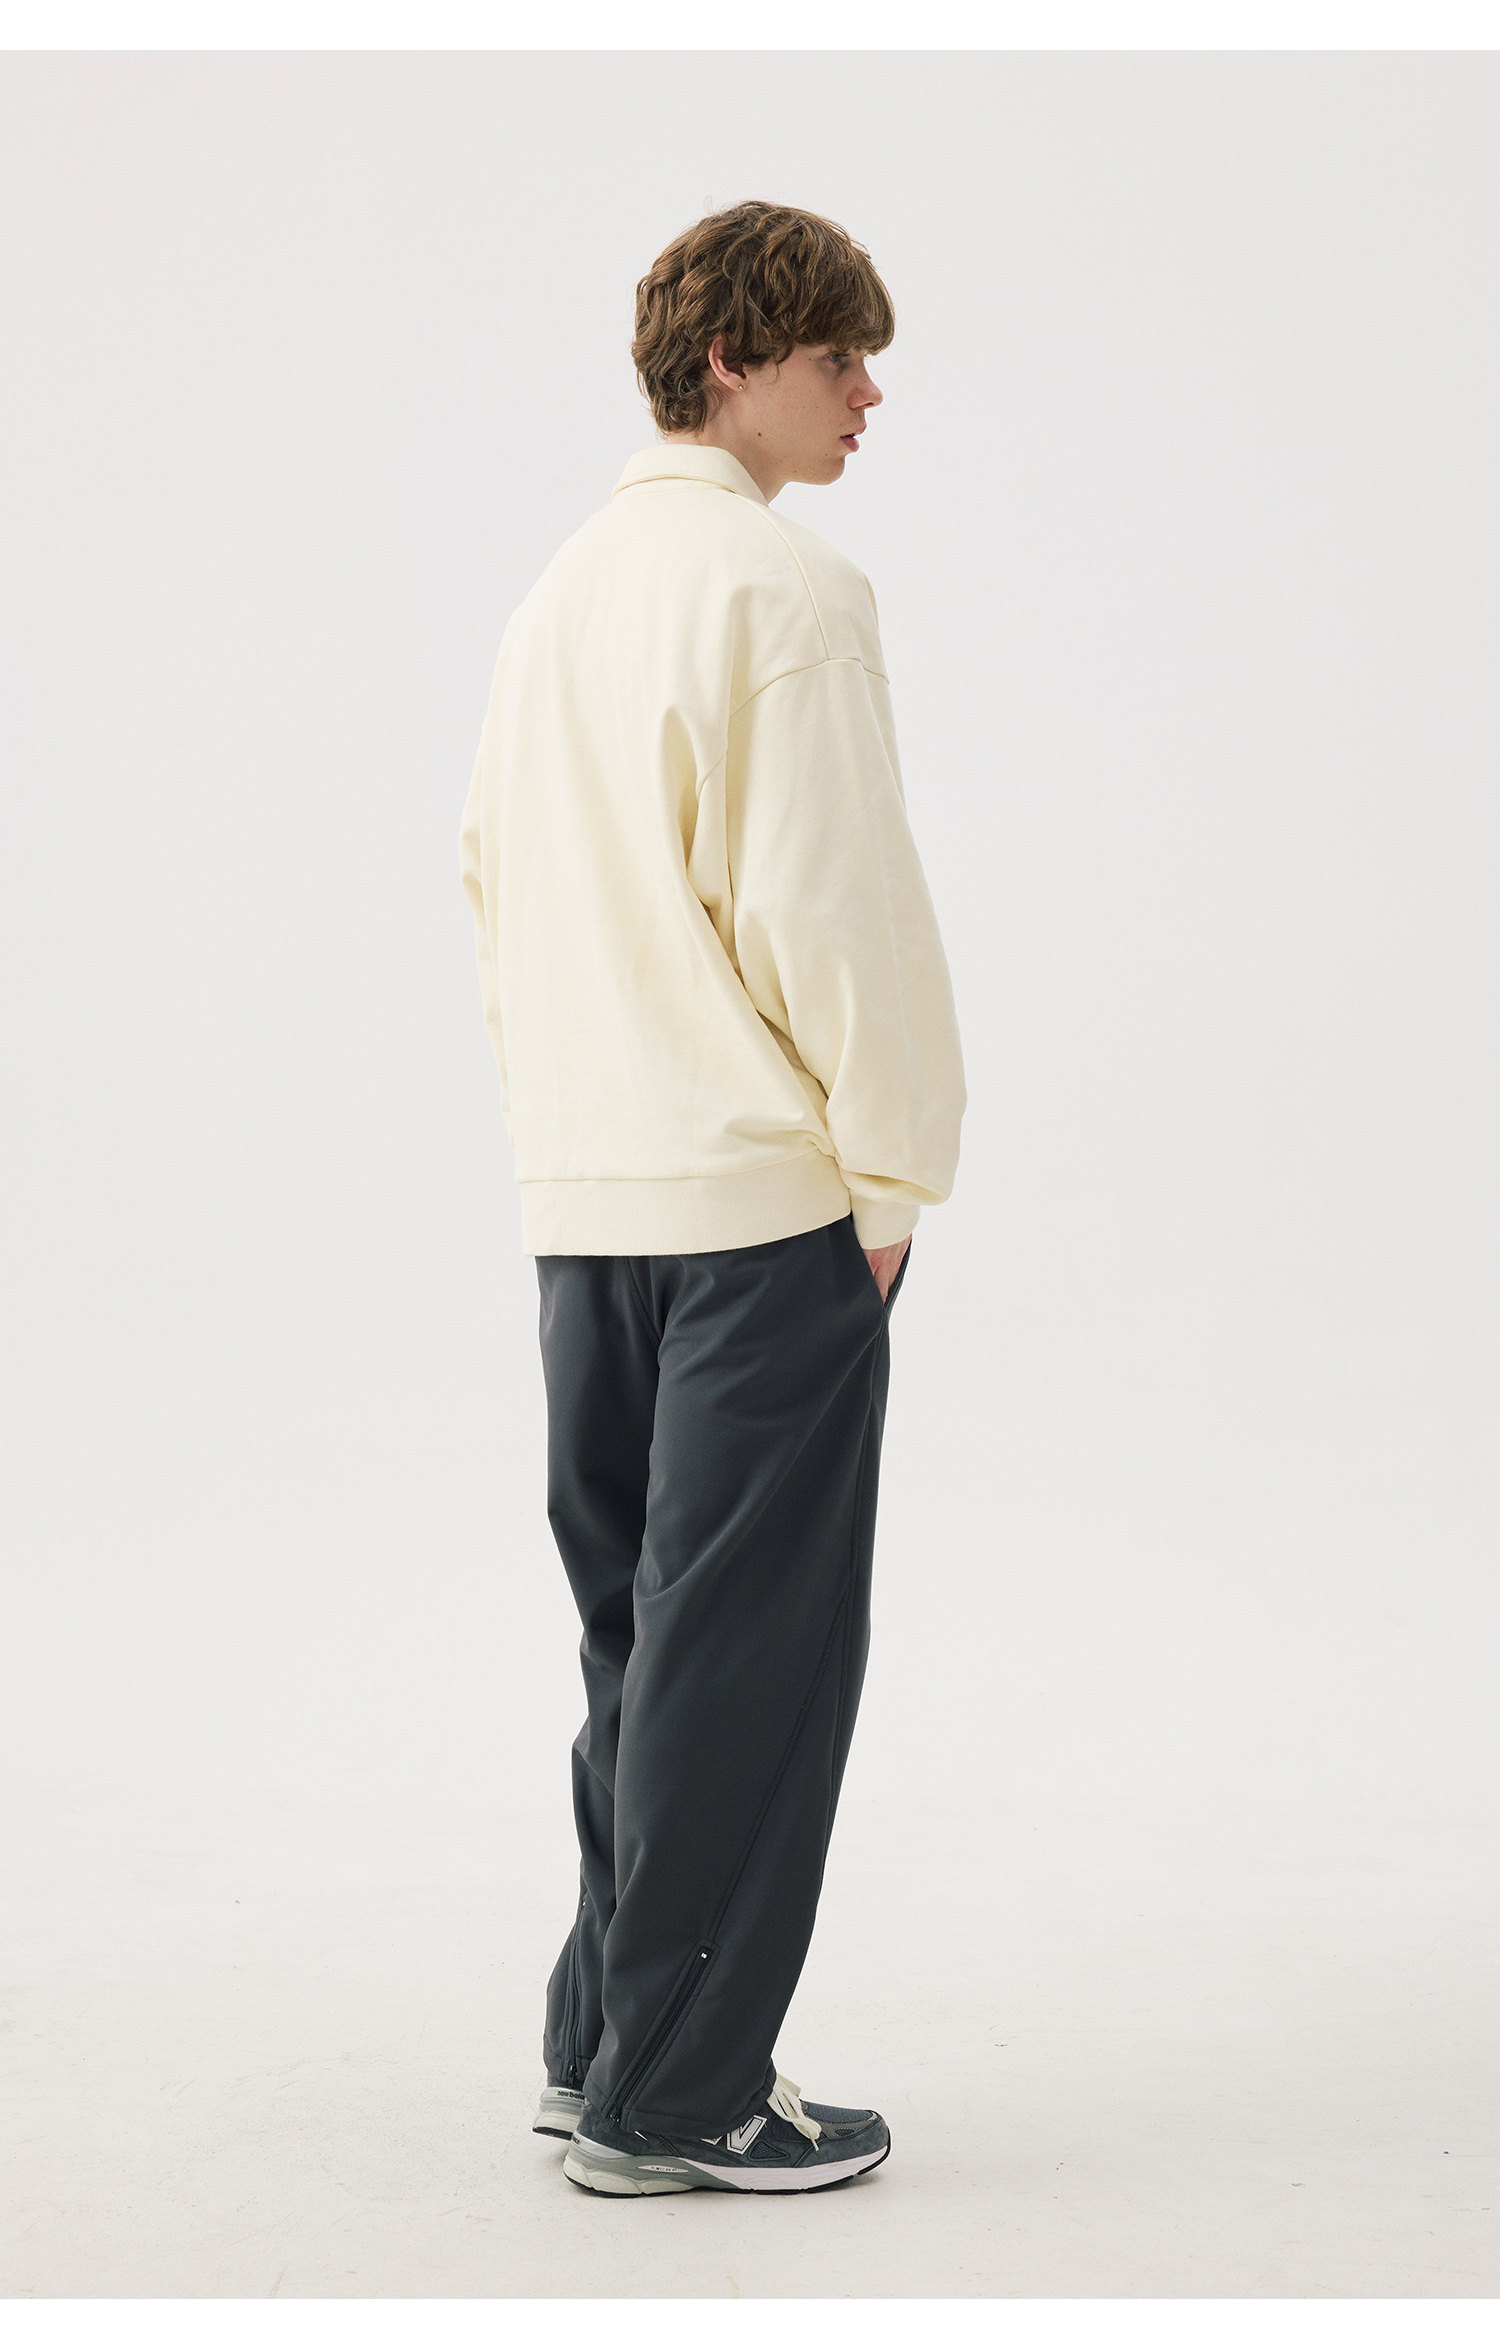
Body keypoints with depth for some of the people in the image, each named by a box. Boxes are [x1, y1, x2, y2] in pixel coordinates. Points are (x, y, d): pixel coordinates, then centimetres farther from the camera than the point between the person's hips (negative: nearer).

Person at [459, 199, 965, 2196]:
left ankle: (604, 2039, 22)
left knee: (642, 1623, 15)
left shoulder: (565, 590, 15)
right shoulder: (782, 589, -11)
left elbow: (492, 885, 17)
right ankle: (675, 2093, 4)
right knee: (750, 1644, -2)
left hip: (587, 1202, 8)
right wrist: (898, 1166, -7)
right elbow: (829, 902, -16)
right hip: (765, 1199, -8)